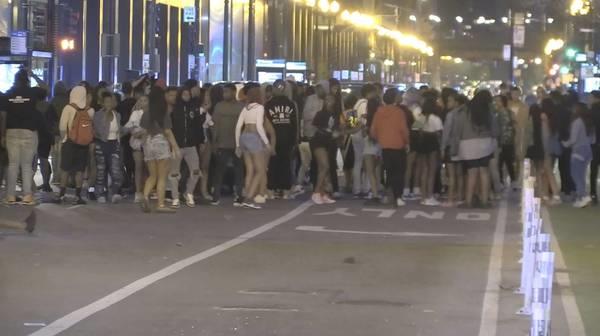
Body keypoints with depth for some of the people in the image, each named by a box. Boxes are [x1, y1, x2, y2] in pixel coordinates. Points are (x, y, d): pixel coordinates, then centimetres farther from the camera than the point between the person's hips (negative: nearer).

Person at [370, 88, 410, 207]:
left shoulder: (379, 112, 2)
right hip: (398, 146, -4)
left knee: (389, 172, 14)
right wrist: (407, 141, 2)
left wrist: (378, 139, 19)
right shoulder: (399, 112, -10)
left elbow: (373, 130, 3)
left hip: (384, 146, 4)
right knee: (399, 172, 2)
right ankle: (398, 197, -8)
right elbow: (403, 129, -12)